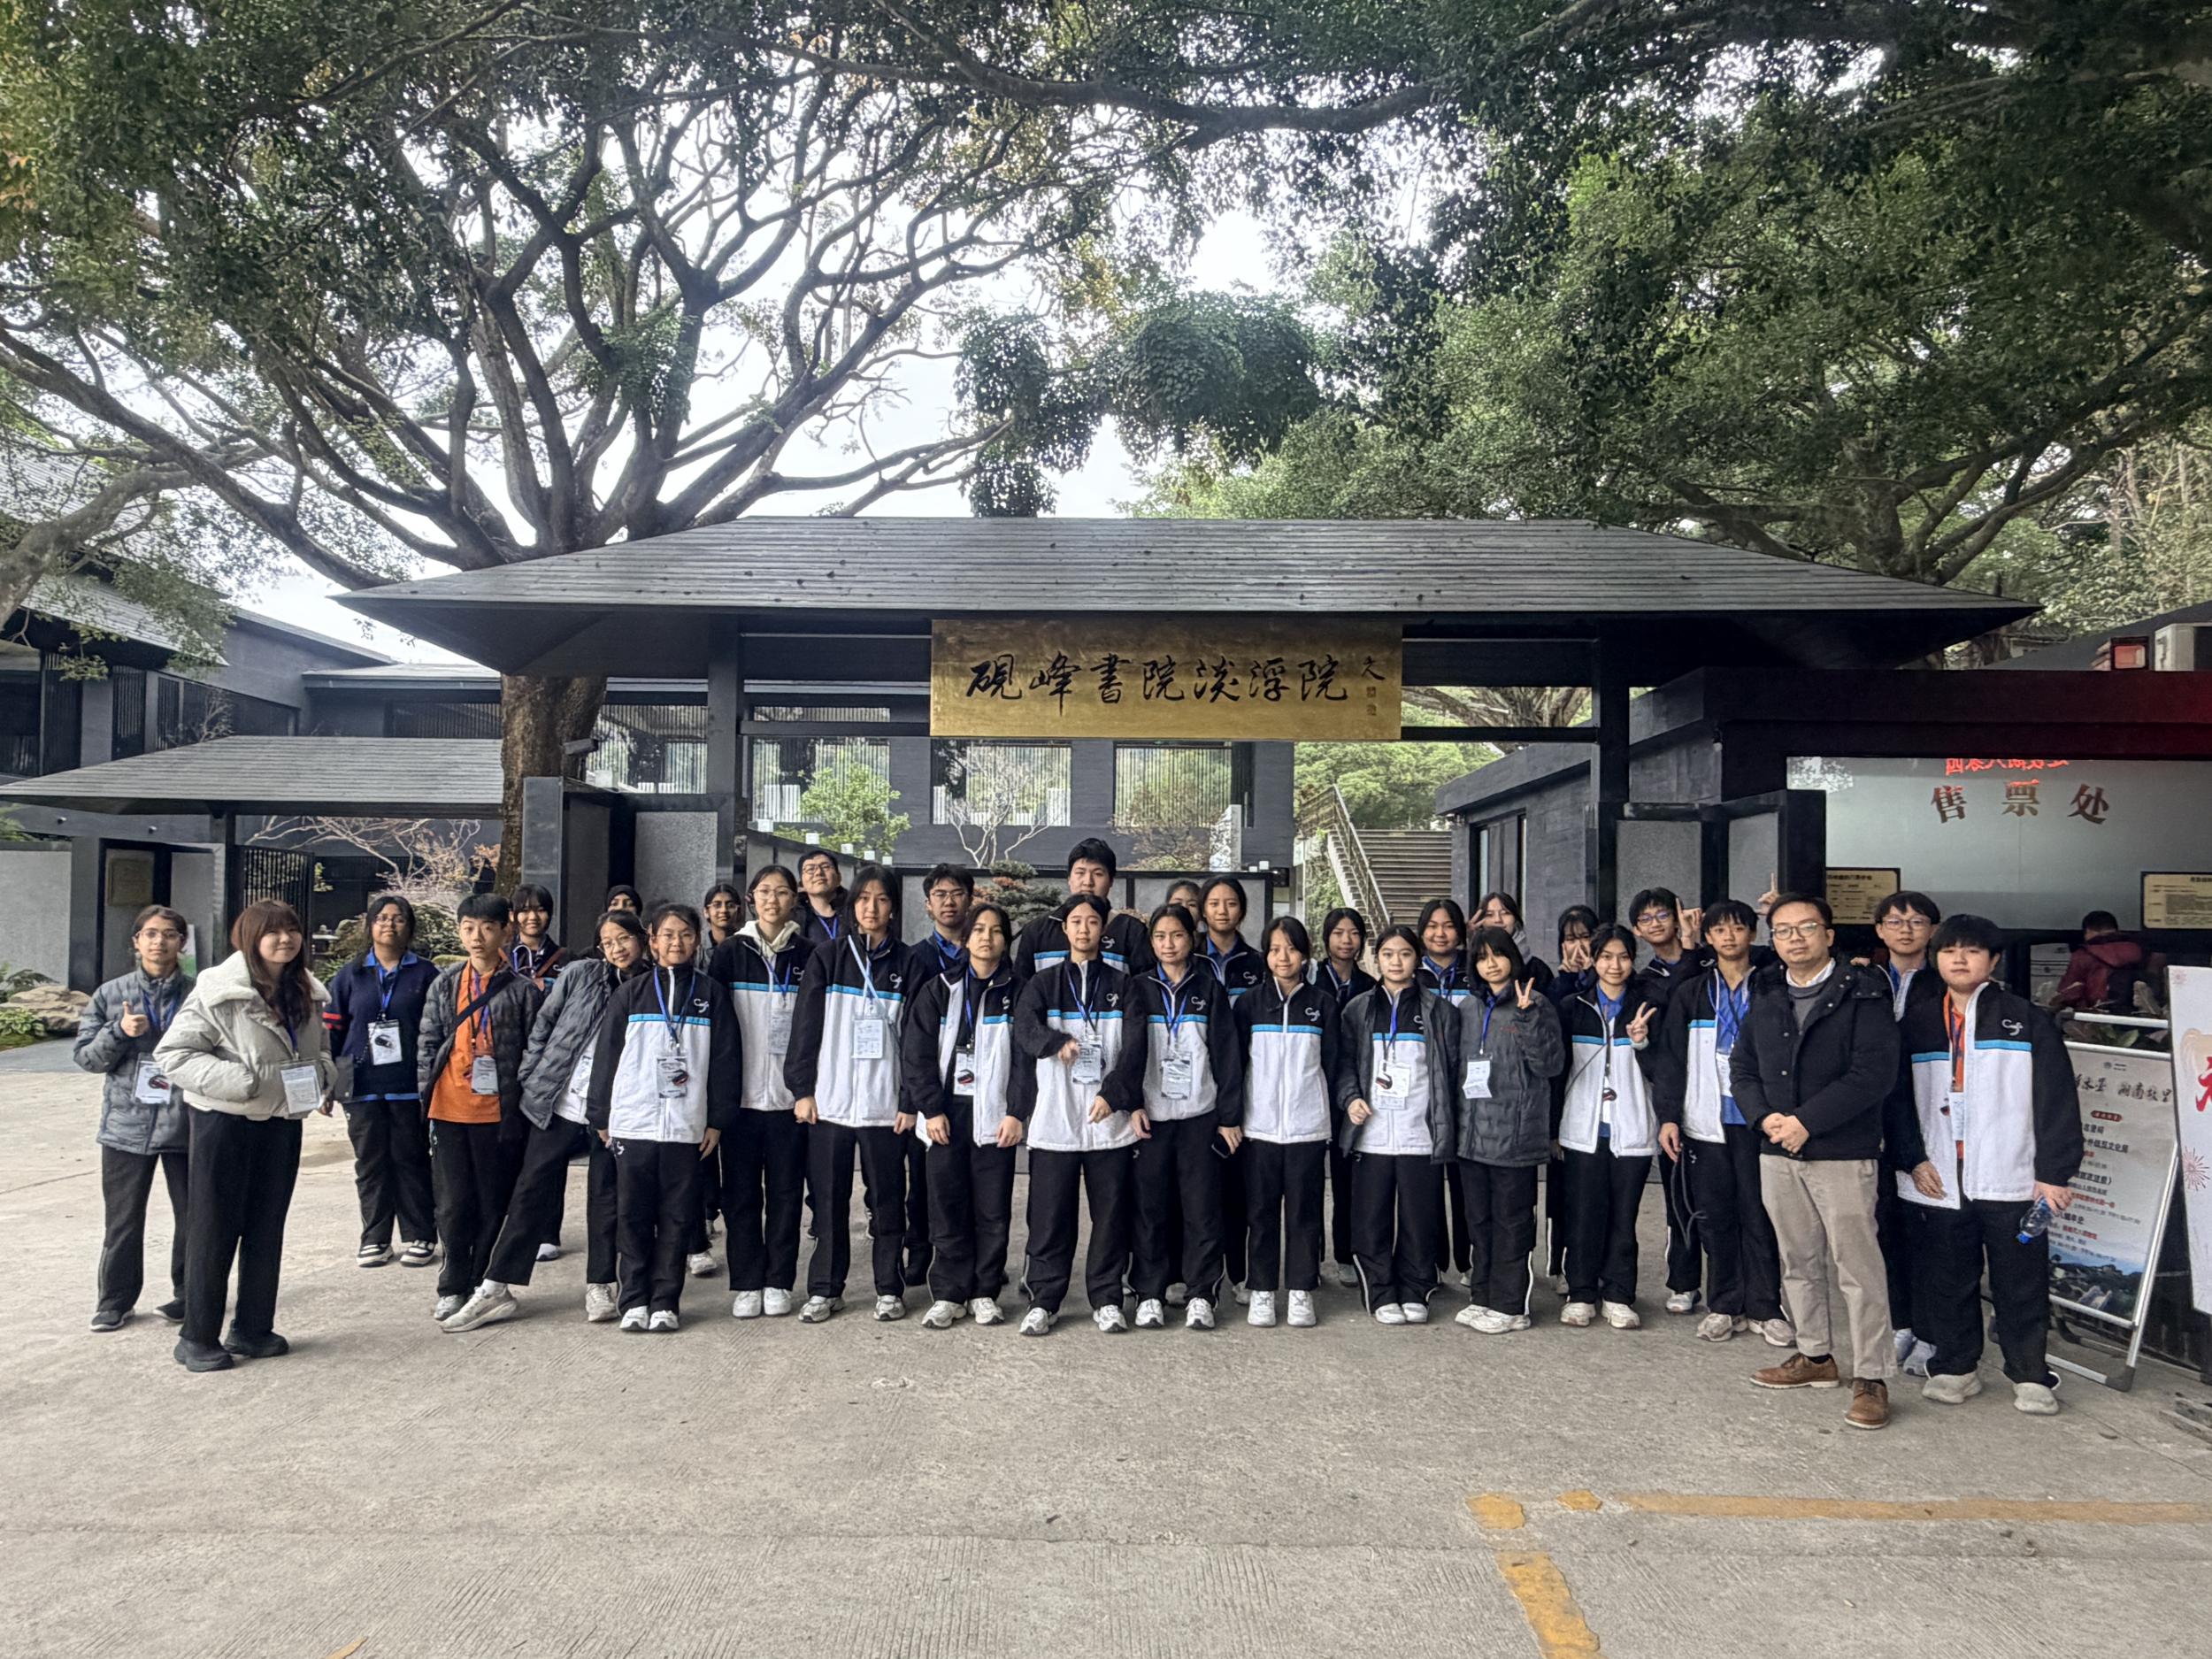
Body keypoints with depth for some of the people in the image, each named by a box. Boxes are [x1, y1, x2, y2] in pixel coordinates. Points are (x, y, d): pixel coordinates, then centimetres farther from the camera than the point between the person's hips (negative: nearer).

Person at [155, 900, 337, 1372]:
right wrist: (239, 1081, -24)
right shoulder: (218, 991, -15)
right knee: (213, 1231, 3)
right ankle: (198, 1338, 17)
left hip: (282, 1122, 6)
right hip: (225, 1122, -6)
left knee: (267, 1228, 14)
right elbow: (170, 1055, -16)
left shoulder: (305, 992, 5)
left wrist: (323, 1075, 0)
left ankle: (252, 1328, 27)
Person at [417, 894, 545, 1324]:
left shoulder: (523, 989, -1)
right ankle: (453, 1288, 19)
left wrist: (526, 1106, -2)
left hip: (499, 1112, -2)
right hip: (450, 1110, 2)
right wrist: (427, 1096, 3)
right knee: (454, 1203, 7)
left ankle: (484, 1285, 19)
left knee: (494, 1203, 6)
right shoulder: (445, 985, 7)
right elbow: (428, 1043, 9)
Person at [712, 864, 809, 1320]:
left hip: (789, 1094, 0)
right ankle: (746, 1283, 13)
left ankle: (779, 1282, 15)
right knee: (741, 1192, 4)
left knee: (785, 1191, 4)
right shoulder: (730, 955, 5)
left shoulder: (807, 957, 5)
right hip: (741, 1093, 0)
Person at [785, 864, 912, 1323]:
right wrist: (802, 1089, -4)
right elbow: (806, 1026, 3)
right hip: (829, 1100, 0)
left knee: (887, 1198, 5)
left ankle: (889, 1289, 16)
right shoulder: (827, 956, 4)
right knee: (829, 1199, 7)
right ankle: (825, 1289, 18)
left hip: (885, 1104, 0)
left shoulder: (905, 963, 4)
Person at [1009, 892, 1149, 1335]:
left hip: (1110, 1119, 0)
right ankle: (1043, 1301, 13)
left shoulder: (1122, 985, 9)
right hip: (1053, 1119, 0)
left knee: (1110, 1213, 5)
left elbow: (1135, 1046, -1)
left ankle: (1106, 1300, 16)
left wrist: (1115, 1094, -14)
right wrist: (1057, 1042, -28)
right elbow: (1024, 1025, -9)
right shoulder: (1044, 982, 9)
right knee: (1050, 1215, 2)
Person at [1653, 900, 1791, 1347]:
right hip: (1706, 1122, 2)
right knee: (1715, 1217, 6)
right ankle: (1724, 1306, 16)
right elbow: (1671, 1059, 4)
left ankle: (1764, 1307, 13)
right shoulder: (1690, 995, 7)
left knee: (1759, 1215, 2)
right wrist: (1668, 1116, -3)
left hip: (1756, 1121, -1)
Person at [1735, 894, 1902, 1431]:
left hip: (1843, 1153, -6)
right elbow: (1742, 1068, 12)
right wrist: (1765, 1117, -7)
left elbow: (1874, 1074, -16)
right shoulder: (1766, 997, 11)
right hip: (1777, 1152, 6)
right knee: (1798, 1261, 15)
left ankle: (1870, 1377, 5)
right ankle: (1815, 1355, 29)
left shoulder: (1862, 995, -7)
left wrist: (1806, 1121, -17)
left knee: (1857, 1266, -4)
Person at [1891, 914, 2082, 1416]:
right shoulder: (1917, 1024, 10)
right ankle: (1955, 1366, 22)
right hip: (1938, 1183, 3)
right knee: (1946, 1280, 9)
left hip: (2011, 1182, -2)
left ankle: (2029, 1374, 20)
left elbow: (2056, 1099, -3)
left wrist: (2054, 1172, -9)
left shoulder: (2027, 1019, 2)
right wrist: (1912, 1160, -2)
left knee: (2021, 1282, 6)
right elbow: (1898, 1099, 9)